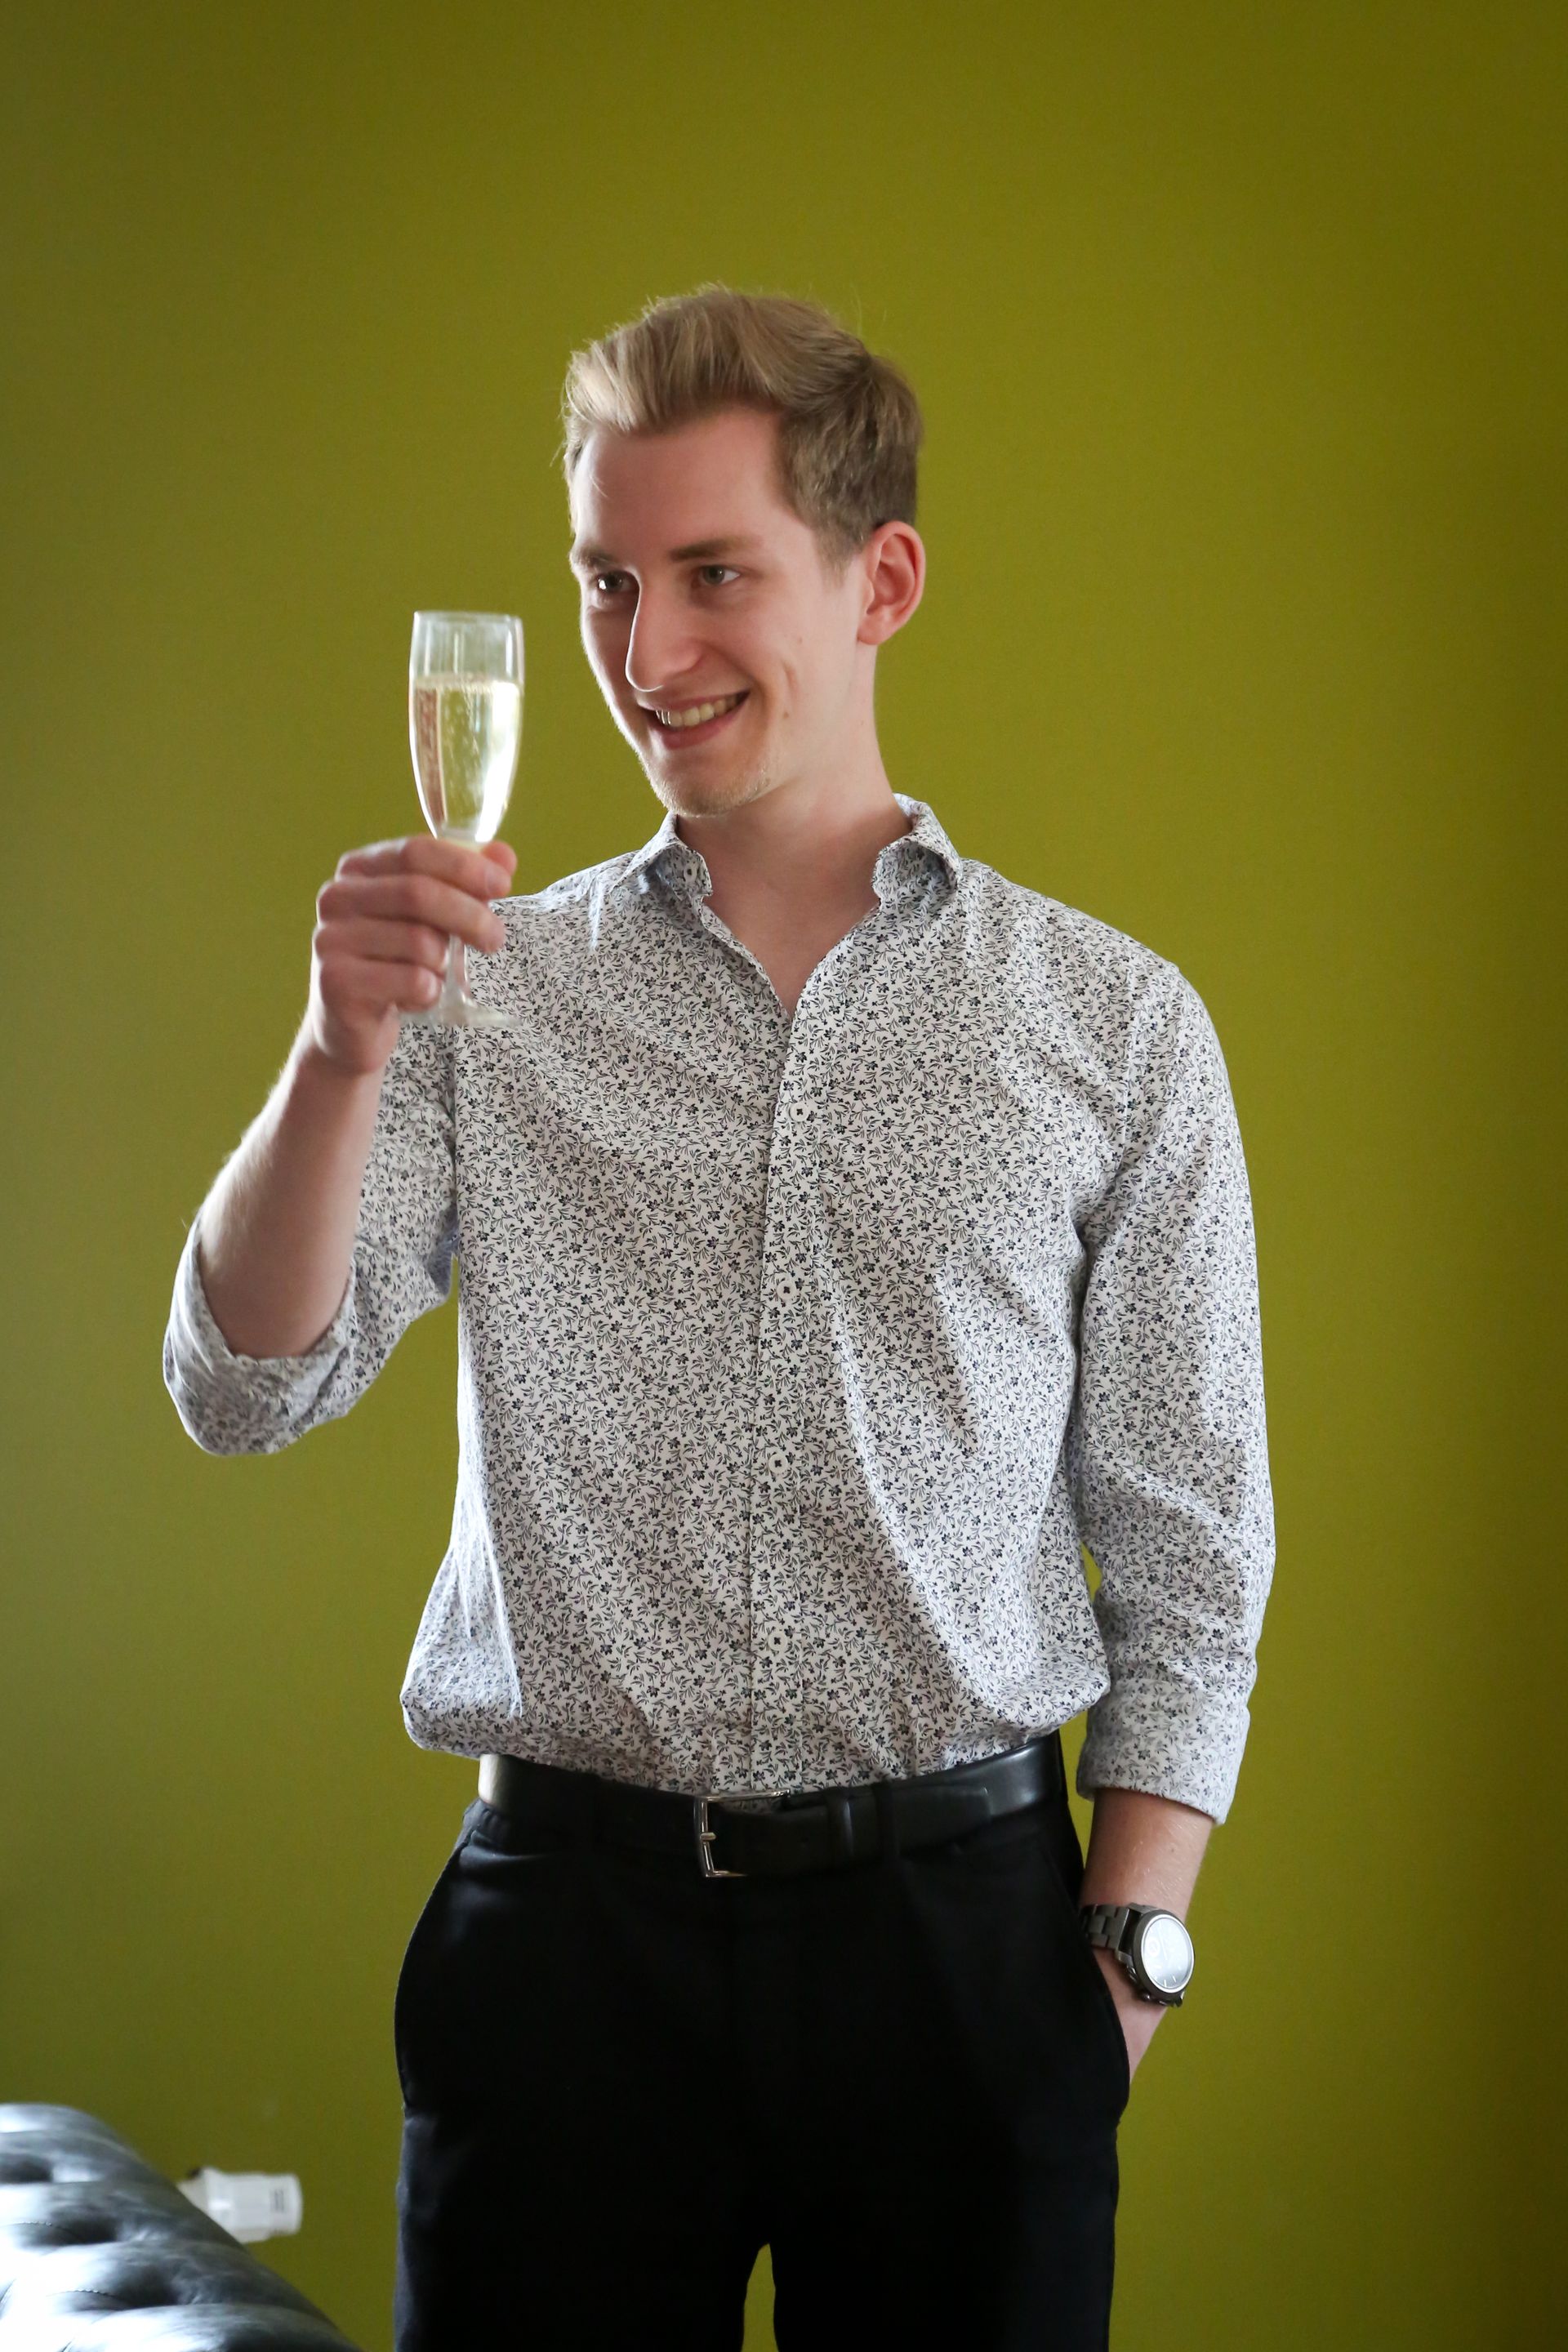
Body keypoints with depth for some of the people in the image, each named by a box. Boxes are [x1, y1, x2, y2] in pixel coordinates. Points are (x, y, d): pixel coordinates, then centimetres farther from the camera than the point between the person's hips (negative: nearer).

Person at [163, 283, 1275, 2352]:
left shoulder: (1115, 1025, 4)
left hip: (959, 1927, 0)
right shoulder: (494, 989, 6)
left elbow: (1187, 1557, 5)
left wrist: (1130, 1947, -3)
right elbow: (245, 1392, -1)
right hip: (568, 1924, 1)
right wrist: (344, 1050, -16)